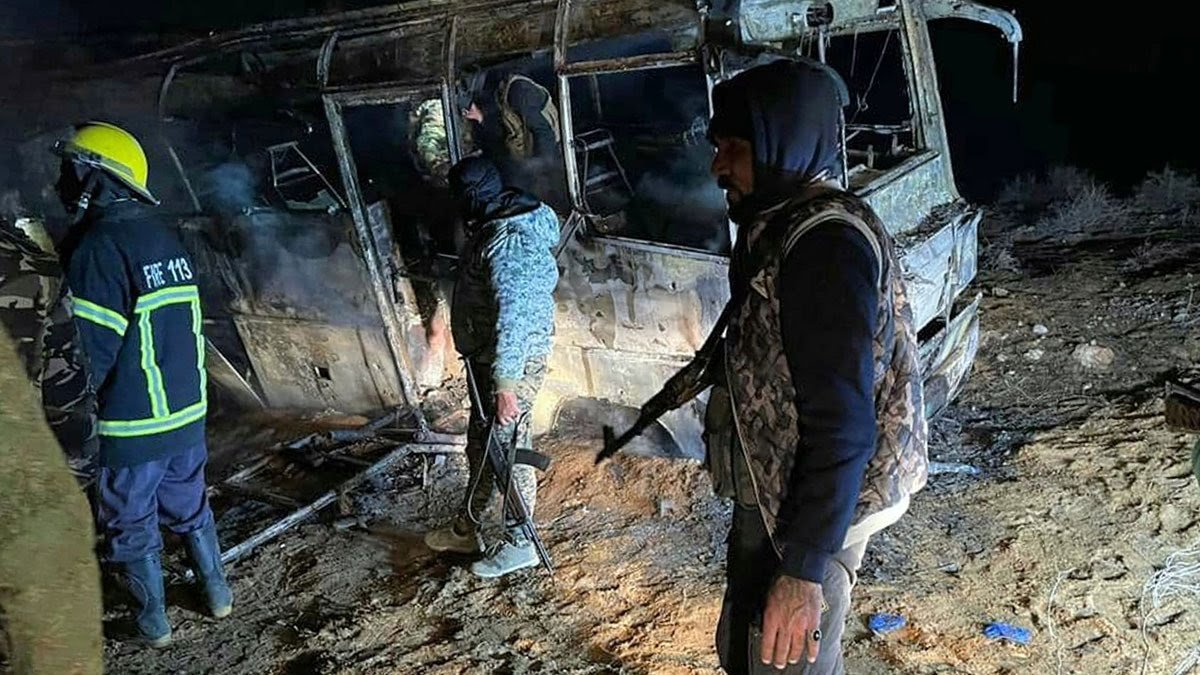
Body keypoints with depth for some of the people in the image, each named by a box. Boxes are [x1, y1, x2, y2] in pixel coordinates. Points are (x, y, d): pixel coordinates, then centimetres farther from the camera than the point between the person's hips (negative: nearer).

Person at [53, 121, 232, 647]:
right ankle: (217, 593, 35)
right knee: (189, 506, 22)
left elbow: (90, 351, -21)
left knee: (131, 524, 12)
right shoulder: (164, 235, 5)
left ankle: (154, 622, 26)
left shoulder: (97, 249, -18)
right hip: (187, 411, 7)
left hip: (132, 426, -7)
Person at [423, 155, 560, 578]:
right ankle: (466, 529, 35)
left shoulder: (506, 242, -25)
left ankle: (520, 544, 18)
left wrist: (506, 382, -32)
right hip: (489, 355, 10)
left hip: (515, 359, -10)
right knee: (481, 442, 19)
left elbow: (512, 315, -31)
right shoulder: (495, 225, 9)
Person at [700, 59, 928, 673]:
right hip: (769, 495, 10)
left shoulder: (825, 242, -24)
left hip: (808, 512, -10)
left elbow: (844, 427, -27)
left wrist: (804, 567, -25)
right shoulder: (780, 225, 6)